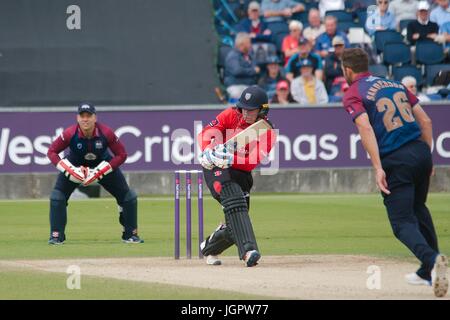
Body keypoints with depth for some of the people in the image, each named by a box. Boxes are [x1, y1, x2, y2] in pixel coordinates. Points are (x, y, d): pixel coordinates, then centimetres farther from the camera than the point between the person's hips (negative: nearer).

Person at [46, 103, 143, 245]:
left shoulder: (106, 133, -29)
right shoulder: (70, 134, -29)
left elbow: (121, 155, -19)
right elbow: (52, 152, -19)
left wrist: (100, 171, -28)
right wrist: (68, 170, -32)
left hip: (103, 165, 0)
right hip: (75, 166, 0)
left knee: (128, 196, -5)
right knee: (57, 196, -16)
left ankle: (131, 234, 14)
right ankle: (56, 236, -4)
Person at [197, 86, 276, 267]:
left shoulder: (267, 133, -7)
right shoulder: (231, 115, -5)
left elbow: (252, 162, -20)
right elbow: (206, 133, -8)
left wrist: (231, 159, -36)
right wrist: (208, 150, -29)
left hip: (241, 174, 3)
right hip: (216, 168, -3)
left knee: (235, 225, 4)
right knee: (234, 200, -31)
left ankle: (208, 248, 36)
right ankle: (248, 250, -46)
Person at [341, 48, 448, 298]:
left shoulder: (353, 95, 1)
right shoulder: (396, 84, 20)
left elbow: (365, 127, -16)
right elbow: (426, 121, 15)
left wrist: (378, 168, -21)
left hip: (396, 160, -6)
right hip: (421, 151, 6)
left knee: (402, 222, -2)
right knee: (418, 210, 26)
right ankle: (429, 273, 27)